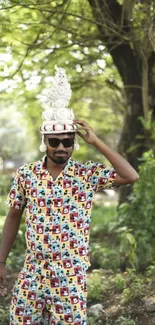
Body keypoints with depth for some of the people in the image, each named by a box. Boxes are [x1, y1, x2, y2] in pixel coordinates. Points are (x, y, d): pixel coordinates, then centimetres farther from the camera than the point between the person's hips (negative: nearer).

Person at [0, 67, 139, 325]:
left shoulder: (88, 174, -5)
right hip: (31, 273, 2)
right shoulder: (25, 174, 1)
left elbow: (132, 177, -17)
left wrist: (96, 142, -14)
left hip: (71, 277, -2)